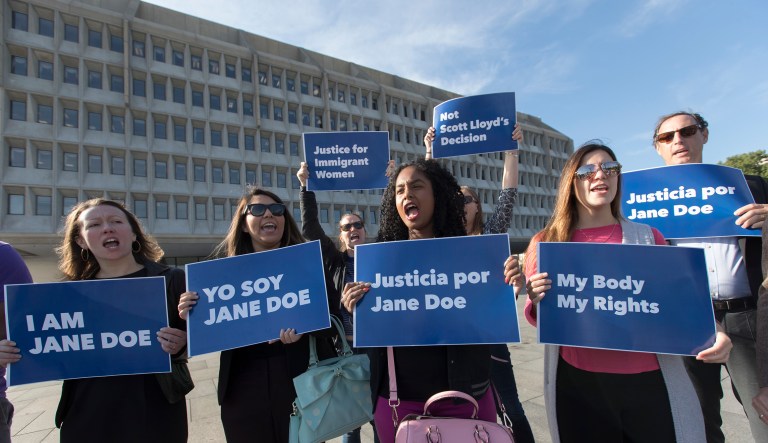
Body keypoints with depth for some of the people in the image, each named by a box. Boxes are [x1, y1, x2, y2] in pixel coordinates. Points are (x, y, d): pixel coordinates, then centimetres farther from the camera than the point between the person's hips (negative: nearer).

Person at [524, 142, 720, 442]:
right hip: (577, 383, -1)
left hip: (647, 380, 1)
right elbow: (537, 318, 6)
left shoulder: (647, 237, 3)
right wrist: (536, 300, -16)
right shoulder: (546, 243, 0)